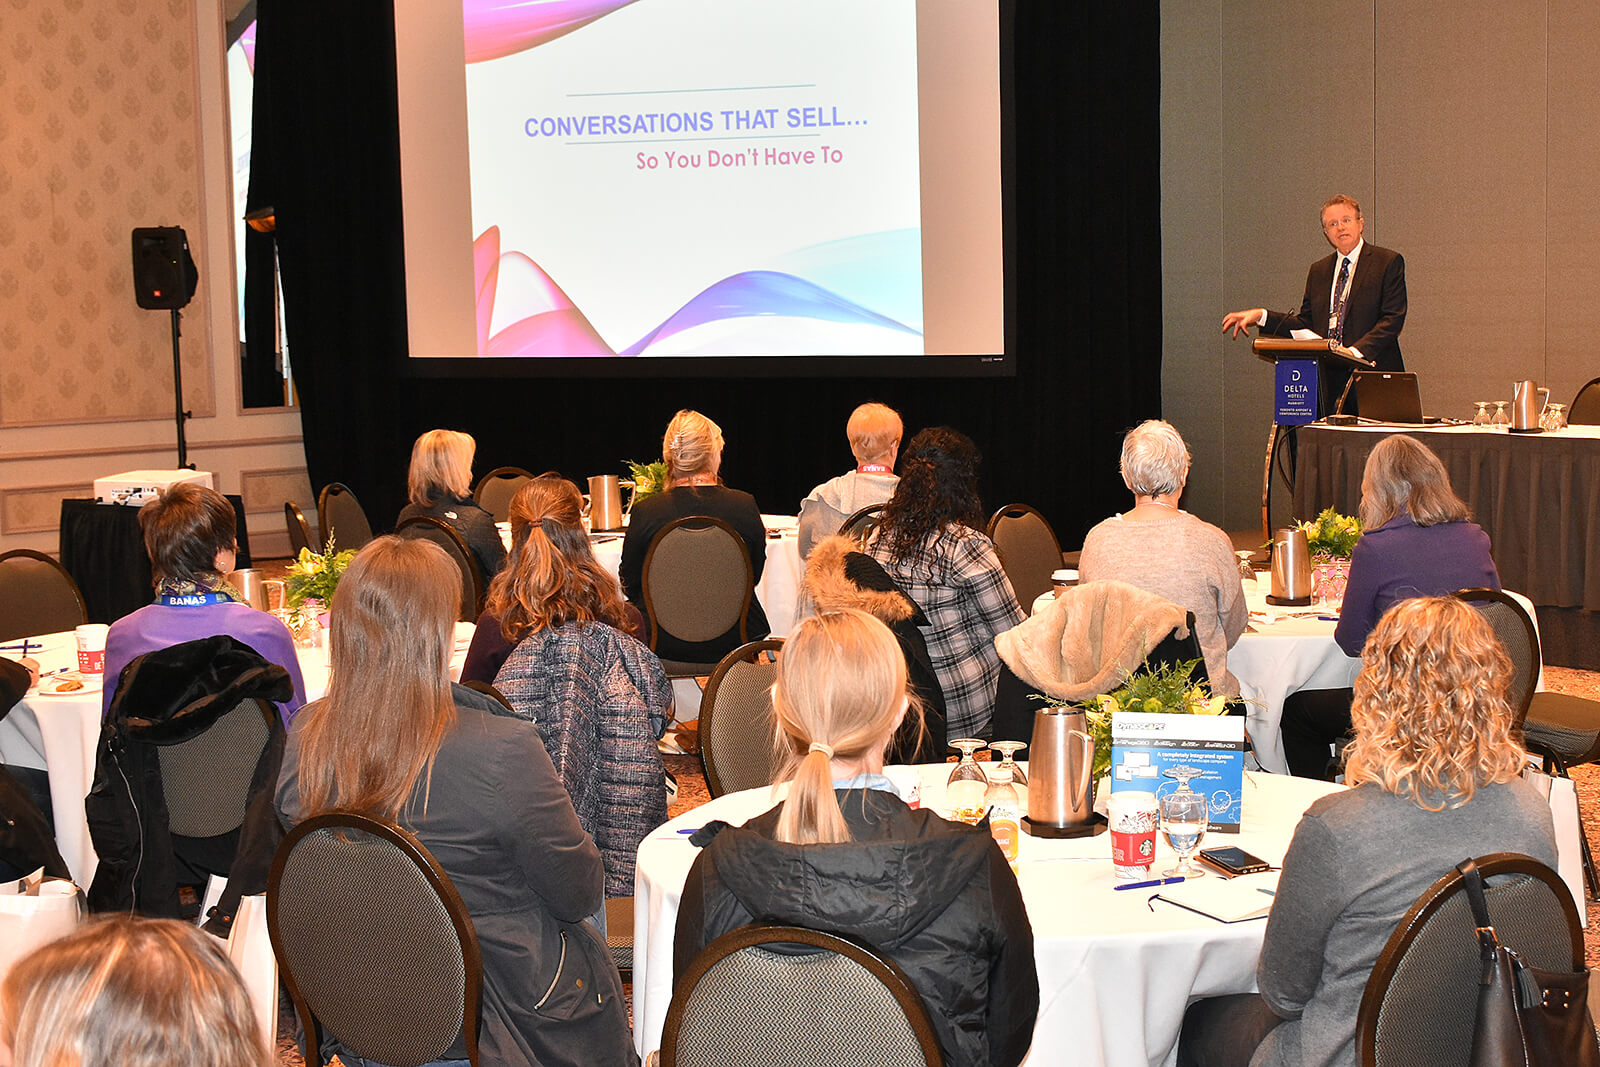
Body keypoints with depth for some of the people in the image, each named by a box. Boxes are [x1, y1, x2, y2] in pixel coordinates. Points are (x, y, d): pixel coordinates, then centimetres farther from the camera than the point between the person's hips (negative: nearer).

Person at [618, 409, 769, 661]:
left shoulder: (645, 512, -14)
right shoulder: (745, 506, -11)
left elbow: (630, 586, 0)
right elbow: (754, 574, 5)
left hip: (666, 645, -1)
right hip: (733, 641, 1)